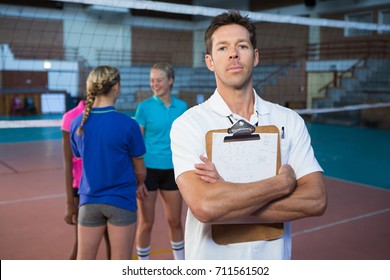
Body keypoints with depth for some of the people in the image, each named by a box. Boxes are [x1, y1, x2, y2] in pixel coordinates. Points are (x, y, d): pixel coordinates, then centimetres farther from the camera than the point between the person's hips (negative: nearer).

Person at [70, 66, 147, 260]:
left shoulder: (77, 123, -5)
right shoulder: (127, 124, -17)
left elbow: (80, 157, 9)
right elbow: (140, 171, -5)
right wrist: (139, 185, 18)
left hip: (89, 201, 4)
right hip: (121, 200, -3)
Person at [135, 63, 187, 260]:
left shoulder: (182, 107, 3)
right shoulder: (144, 107, -6)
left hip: (172, 170, 3)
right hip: (148, 169, -3)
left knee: (175, 221, 13)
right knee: (146, 223, 6)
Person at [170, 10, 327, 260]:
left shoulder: (290, 121, -6)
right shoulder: (189, 124, -15)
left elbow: (316, 200, -15)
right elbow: (204, 206, -29)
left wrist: (228, 197, -23)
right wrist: (283, 182, -18)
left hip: (274, 258, 2)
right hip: (211, 260, -2)